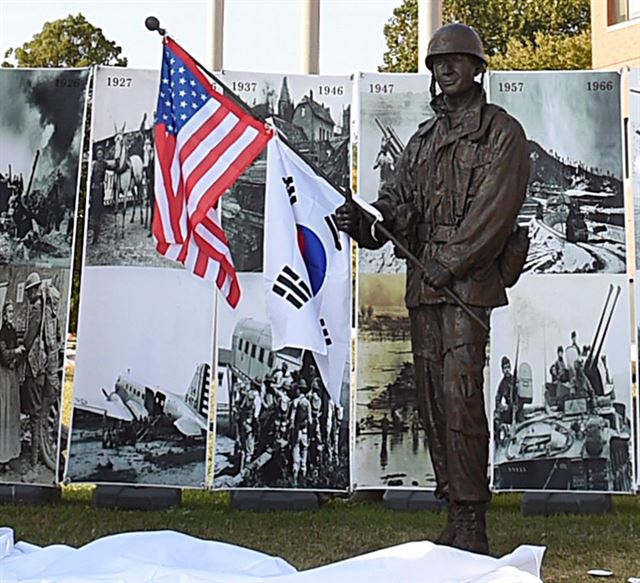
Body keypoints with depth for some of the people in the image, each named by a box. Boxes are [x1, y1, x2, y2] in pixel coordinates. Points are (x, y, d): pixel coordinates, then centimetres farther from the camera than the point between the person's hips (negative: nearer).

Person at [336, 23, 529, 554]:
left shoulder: (501, 131, 2)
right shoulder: (423, 138, 23)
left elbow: (495, 209, -9)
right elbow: (397, 201, 13)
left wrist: (449, 262, -16)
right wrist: (363, 220, -9)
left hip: (470, 277, -7)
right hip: (424, 282, 7)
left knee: (459, 394, -15)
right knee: (432, 399, 6)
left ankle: (472, 525, -9)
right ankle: (457, 520, 13)